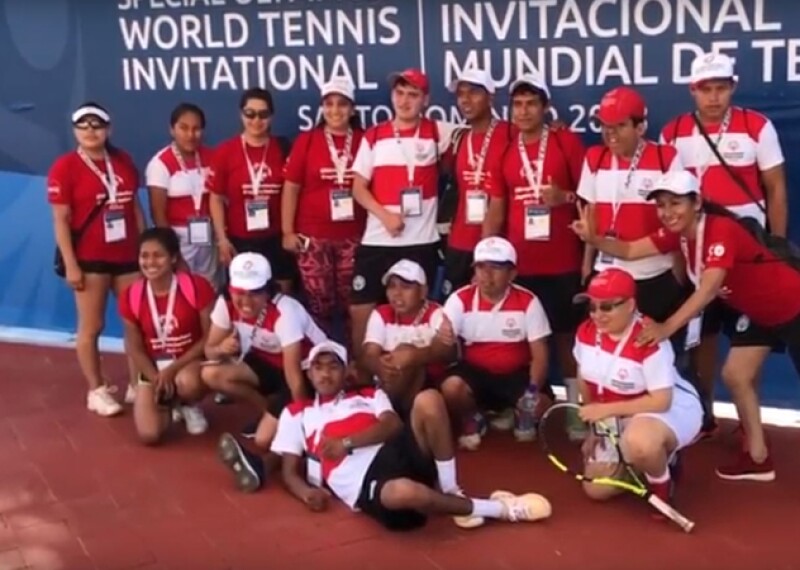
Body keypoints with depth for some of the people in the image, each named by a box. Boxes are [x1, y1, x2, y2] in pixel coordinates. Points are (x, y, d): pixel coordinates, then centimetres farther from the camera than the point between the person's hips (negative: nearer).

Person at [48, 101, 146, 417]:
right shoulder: (65, 167, -8)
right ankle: (97, 391, 15)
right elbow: (60, 220, -11)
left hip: (128, 255, 5)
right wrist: (70, 264, -15)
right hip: (90, 259, -5)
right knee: (91, 326, 3)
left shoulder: (123, 160, 8)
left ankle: (137, 385, 20)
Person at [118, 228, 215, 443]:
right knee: (149, 434, -17)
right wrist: (156, 378, -16)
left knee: (187, 382, -40)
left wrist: (173, 369, -20)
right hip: (153, 369, 2)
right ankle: (168, 402, 20)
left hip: (191, 362, -2)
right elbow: (135, 347, 0)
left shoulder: (196, 287, -15)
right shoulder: (130, 297, -7)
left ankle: (189, 406, 1)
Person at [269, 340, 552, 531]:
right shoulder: (295, 413, 24)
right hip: (364, 484, -3)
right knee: (403, 491, -42)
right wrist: (307, 492, -6)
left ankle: (450, 492, -13)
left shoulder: (367, 396, 26)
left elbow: (393, 425, 6)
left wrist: (347, 442, -8)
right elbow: (290, 472, 17)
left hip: (396, 453, 3)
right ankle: (498, 508, -21)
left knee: (428, 399, -22)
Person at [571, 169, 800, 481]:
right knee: (736, 376, 6)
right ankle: (757, 457, 16)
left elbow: (708, 289, -43)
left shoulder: (722, 230, -33)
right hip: (756, 312, 8)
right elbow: (630, 250, -9)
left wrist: (667, 327, -52)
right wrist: (593, 238, -28)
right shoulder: (677, 234, -8)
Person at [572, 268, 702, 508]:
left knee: (639, 442, -43)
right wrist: (594, 426, 6)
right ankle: (655, 458, 29)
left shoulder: (650, 342, -30)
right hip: (619, 419, 8)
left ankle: (662, 484, -8)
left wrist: (607, 410, -28)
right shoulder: (586, 332, -10)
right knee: (597, 489, 6)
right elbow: (585, 380, 7)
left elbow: (661, 401, -29)